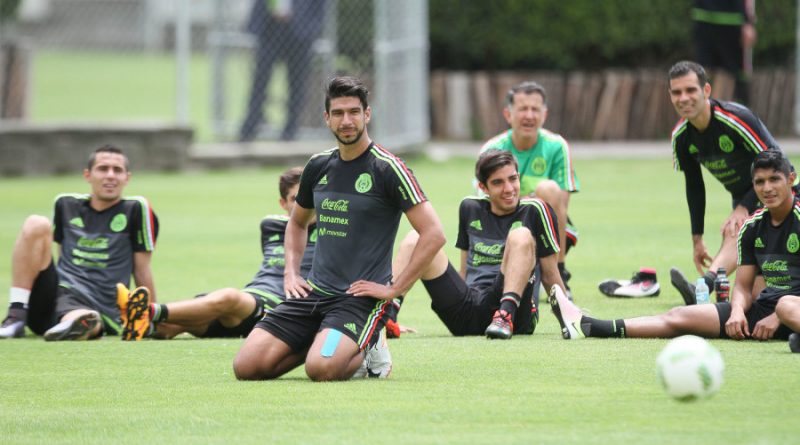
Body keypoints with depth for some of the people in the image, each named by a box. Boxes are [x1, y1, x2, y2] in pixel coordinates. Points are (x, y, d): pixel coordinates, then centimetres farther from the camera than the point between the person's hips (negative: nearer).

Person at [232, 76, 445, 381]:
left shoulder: (387, 169, -8)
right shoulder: (318, 166, 11)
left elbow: (434, 234, -12)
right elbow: (297, 222, 31)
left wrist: (394, 289, -13)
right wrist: (291, 273, 15)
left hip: (361, 296, -6)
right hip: (314, 291, 6)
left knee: (321, 369, -33)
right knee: (246, 367, -10)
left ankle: (365, 351, 1)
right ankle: (319, 343, 15)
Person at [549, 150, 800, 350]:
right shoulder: (752, 228, 12)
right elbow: (743, 287, 14)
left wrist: (776, 318, -20)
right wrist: (737, 312, -9)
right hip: (763, 307, 5)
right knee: (678, 317, -2)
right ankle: (586, 326, -4)